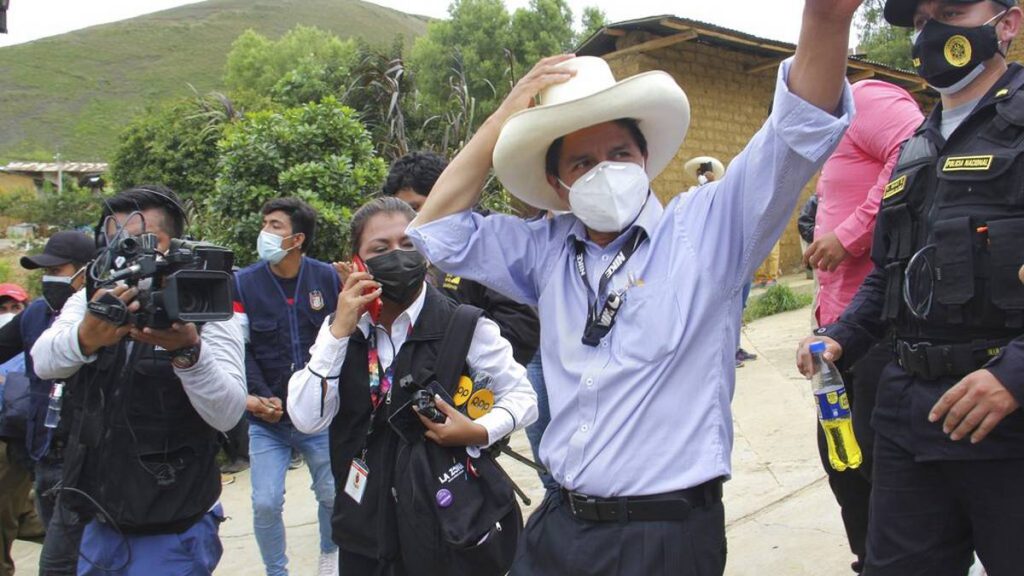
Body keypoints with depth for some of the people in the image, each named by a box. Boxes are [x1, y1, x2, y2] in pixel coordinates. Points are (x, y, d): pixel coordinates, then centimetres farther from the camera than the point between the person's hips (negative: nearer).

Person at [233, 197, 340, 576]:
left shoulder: (327, 278, -3)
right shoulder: (243, 283, -4)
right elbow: (240, 347, -7)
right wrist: (257, 396, -18)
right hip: (267, 419, 0)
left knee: (334, 495, 13)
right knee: (265, 503, -1)